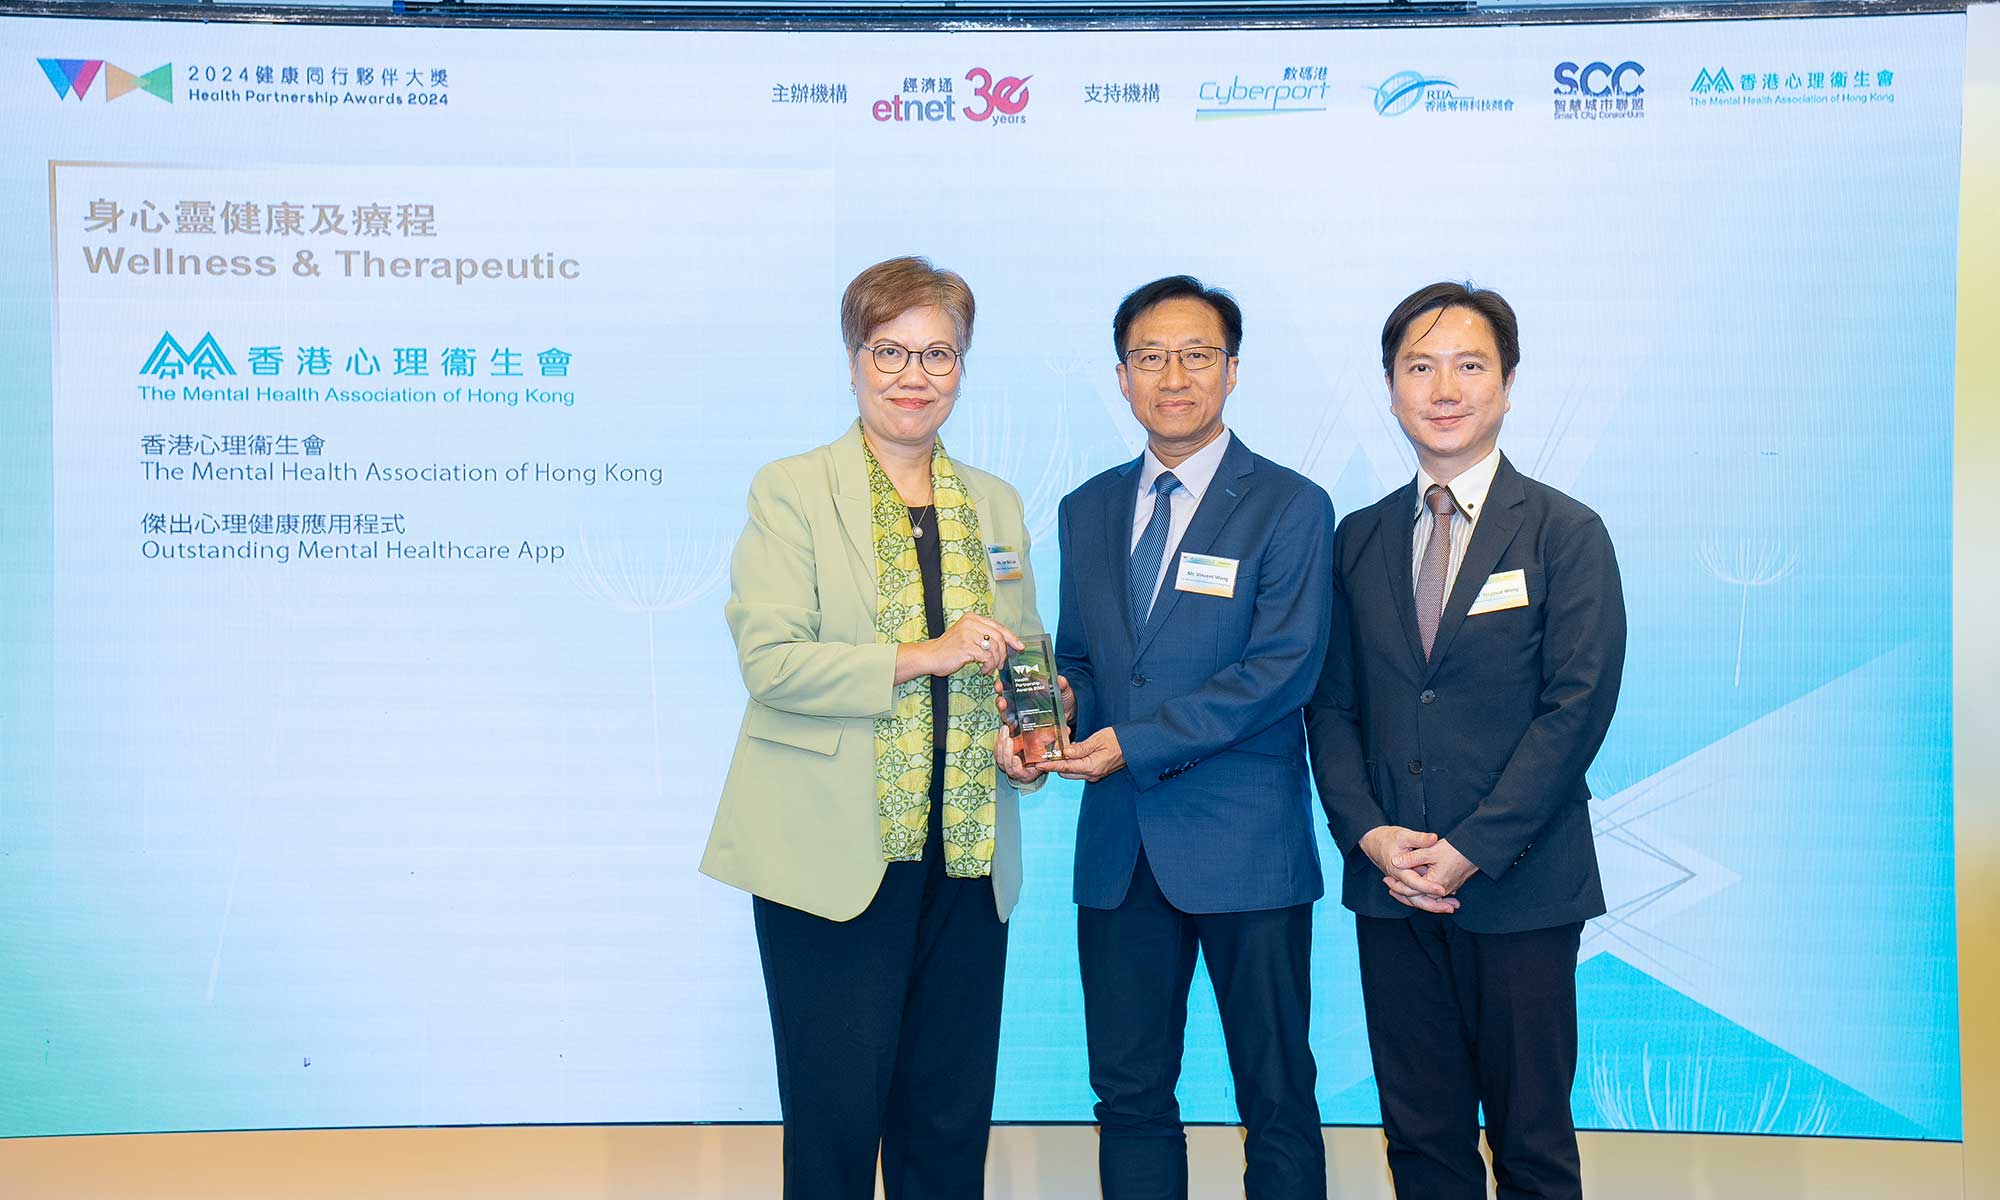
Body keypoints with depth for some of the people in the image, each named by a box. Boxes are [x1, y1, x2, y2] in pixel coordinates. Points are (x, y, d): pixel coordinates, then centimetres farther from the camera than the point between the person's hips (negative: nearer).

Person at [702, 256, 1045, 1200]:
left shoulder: (996, 506, 15)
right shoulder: (790, 492, 0)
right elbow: (770, 659, -10)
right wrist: (920, 657, -19)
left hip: (966, 852, 4)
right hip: (834, 854, -4)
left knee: (951, 1120, 9)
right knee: (836, 1116, 1)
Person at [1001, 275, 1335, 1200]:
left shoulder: (1290, 507, -4)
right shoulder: (1088, 510, 13)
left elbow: (1282, 669, -13)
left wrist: (1134, 742, -17)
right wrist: (1059, 708, -6)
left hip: (1245, 845, -4)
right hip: (1119, 845, 5)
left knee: (1276, 1093, 7)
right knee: (1129, 1091, 12)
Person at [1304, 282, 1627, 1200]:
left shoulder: (1566, 533, -2)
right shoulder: (1358, 539, 10)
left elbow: (1578, 706, -10)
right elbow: (1331, 705, 9)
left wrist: (1471, 849, -15)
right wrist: (1368, 834, -6)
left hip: (1519, 886, -3)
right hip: (1390, 884, 3)